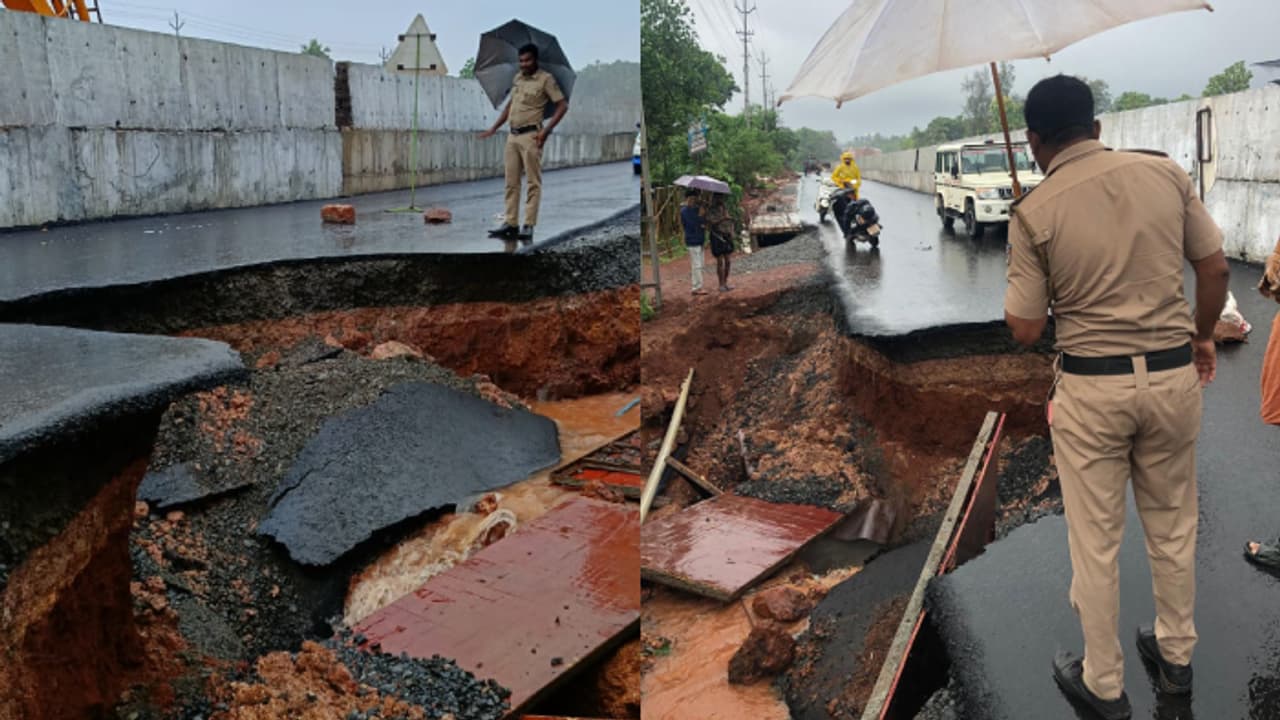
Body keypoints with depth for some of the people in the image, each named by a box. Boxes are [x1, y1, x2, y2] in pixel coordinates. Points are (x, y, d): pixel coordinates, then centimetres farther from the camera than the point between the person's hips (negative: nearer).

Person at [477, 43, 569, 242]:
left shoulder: (545, 79, -3)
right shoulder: (517, 78, 16)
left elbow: (563, 105, -8)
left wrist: (546, 129, -16)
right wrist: (494, 128, 21)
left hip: (531, 136, -7)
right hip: (513, 136, 7)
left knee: (533, 183, -5)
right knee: (511, 183, 6)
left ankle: (528, 226, -5)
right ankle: (511, 224, 9)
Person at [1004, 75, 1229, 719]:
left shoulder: (1034, 212, -12)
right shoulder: (1165, 172, -2)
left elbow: (1025, 329, -9)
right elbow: (1215, 267, 4)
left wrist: (1024, 282, 11)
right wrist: (1203, 335, 20)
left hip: (1092, 387, -3)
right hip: (1175, 376, 4)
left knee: (1094, 541, 11)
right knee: (1173, 526, 22)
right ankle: (1175, 655, 40)